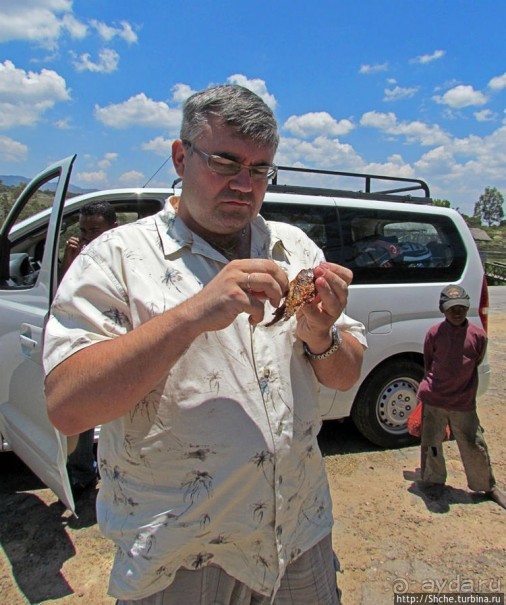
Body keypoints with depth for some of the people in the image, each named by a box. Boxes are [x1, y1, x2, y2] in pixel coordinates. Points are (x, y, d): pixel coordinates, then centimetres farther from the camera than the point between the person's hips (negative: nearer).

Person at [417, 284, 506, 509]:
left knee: (475, 446, 10)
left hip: (464, 403, 0)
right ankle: (434, 481, 33)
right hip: (434, 400, 0)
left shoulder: (478, 335, -5)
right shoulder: (434, 333, -6)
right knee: (431, 444, 10)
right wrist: (427, 388, 6)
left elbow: (475, 365, 9)